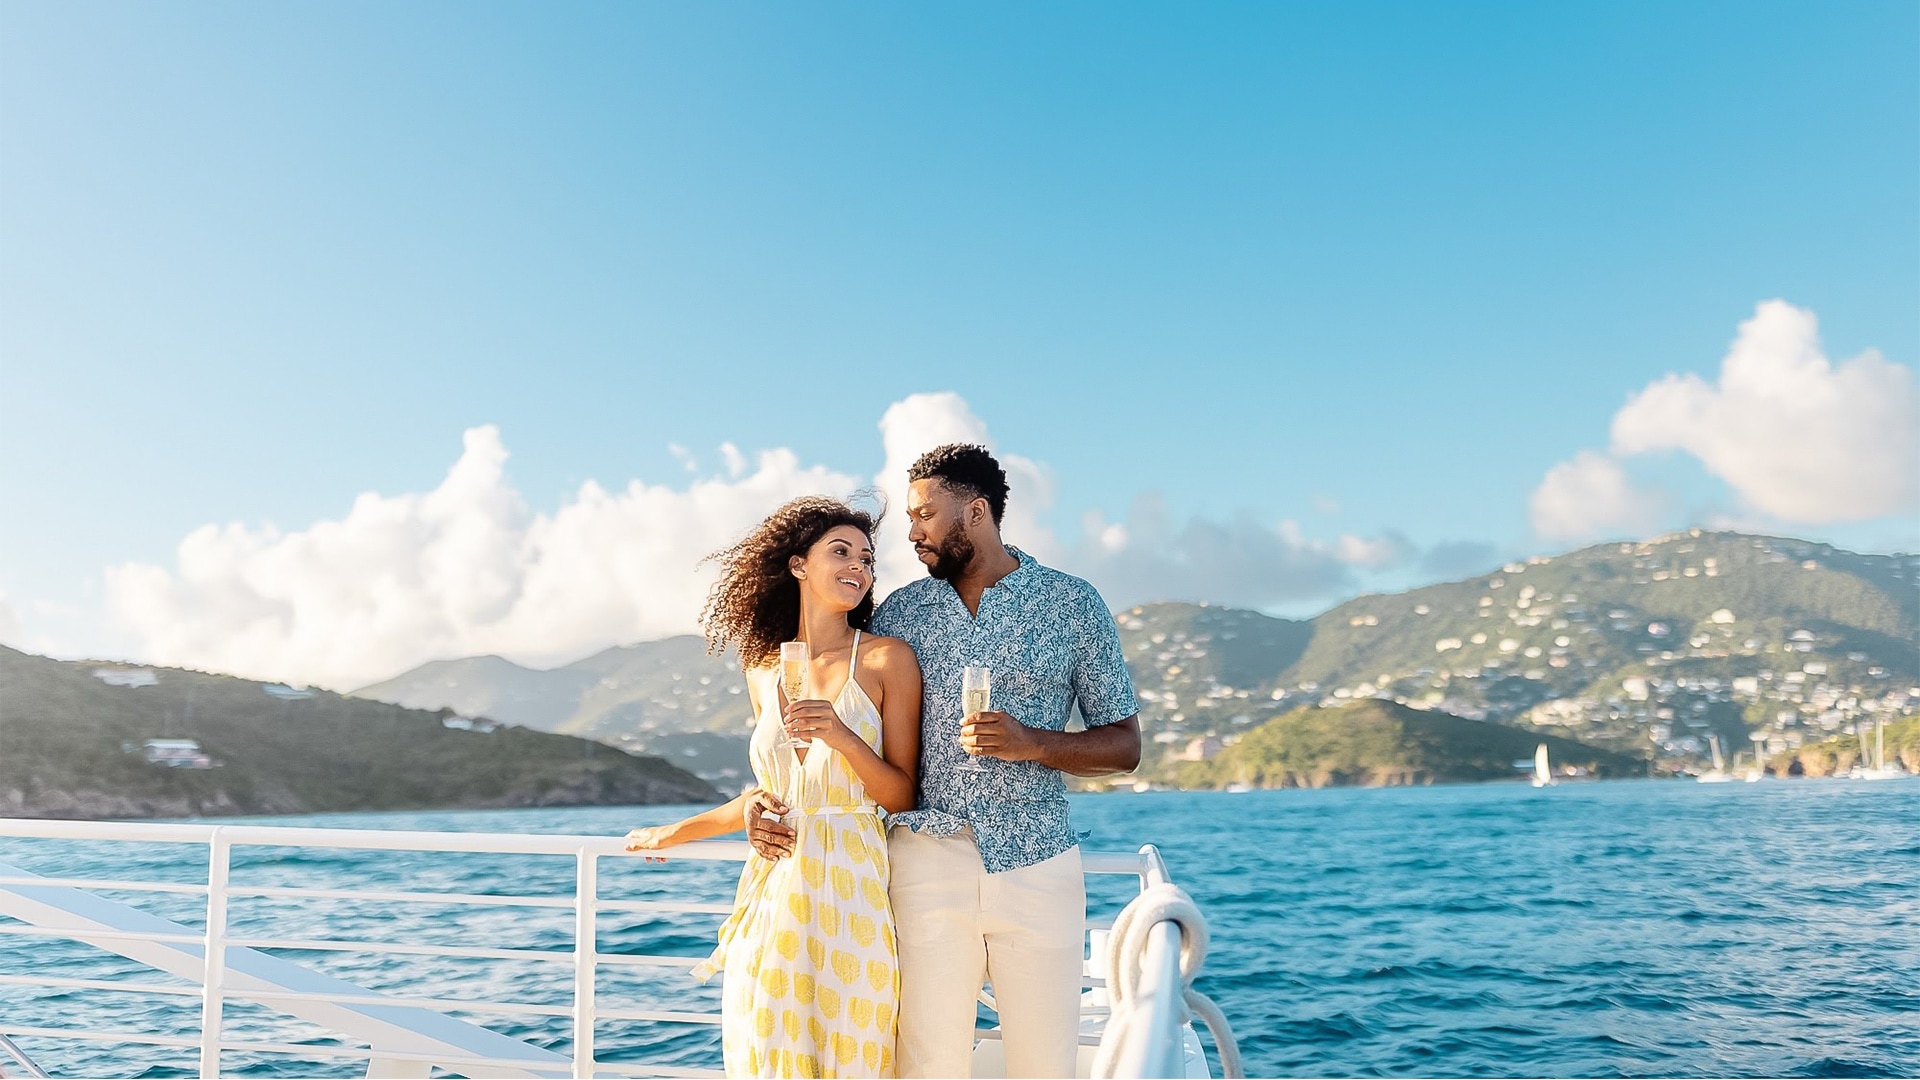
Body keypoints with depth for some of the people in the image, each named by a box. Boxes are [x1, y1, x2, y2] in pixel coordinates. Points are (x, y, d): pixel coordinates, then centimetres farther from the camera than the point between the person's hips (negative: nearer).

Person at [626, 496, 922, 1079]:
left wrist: (842, 736, -17)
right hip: (773, 893, 4)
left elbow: (902, 797, -2)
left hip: (853, 893, -3)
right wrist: (675, 833, 29)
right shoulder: (763, 669, 10)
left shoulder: (886, 659, -1)